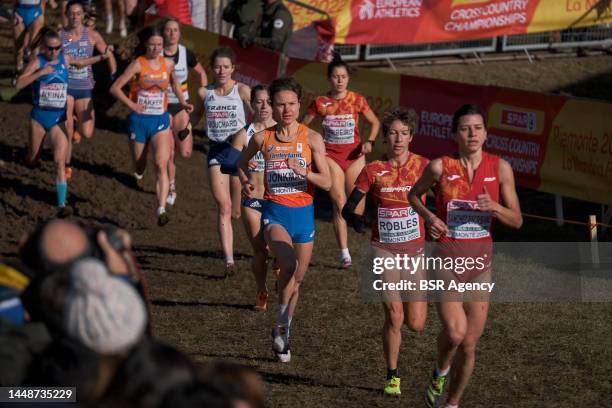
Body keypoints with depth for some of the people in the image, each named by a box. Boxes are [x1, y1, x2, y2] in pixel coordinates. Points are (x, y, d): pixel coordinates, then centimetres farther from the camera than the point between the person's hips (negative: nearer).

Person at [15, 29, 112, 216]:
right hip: (39, 116, -2)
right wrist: (40, 73, -28)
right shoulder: (37, 62, -10)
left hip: (58, 117, 2)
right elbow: (19, 85, -21)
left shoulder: (65, 59, 2)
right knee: (32, 160, 10)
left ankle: (62, 204, -12)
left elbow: (80, 62, 27)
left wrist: (103, 57, 22)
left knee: (60, 162, -11)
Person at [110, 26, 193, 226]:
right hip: (139, 120, -1)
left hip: (160, 120, 1)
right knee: (139, 166, 13)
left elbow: (175, 82, 23)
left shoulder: (168, 64, 1)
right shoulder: (138, 64, -10)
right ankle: (138, 175, 53)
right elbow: (115, 88, -10)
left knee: (161, 165, -16)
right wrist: (131, 104, -19)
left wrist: (183, 103, 11)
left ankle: (161, 210, -23)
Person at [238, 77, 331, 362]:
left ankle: (283, 334, 35)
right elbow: (242, 162, 19)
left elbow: (327, 183, -7)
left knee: (297, 279, 13)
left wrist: (304, 171, -24)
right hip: (275, 213, -2)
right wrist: (245, 183, 0)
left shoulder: (312, 139, -4)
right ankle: (281, 326, -13)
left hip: (304, 213, 2)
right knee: (289, 264, -30)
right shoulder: (262, 138, -1)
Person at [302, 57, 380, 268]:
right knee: (339, 203, -9)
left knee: (357, 206, -2)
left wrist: (369, 142, -5)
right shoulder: (320, 102, 0)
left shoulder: (357, 100, 0)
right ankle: (344, 253, -9)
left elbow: (375, 122, 10)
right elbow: (303, 125, 9)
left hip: (354, 155, 1)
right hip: (331, 156, -1)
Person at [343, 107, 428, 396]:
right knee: (394, 317, -9)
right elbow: (348, 207, -2)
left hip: (416, 248, 1)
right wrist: (355, 218, -24)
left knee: (416, 324, 0)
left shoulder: (424, 166, -3)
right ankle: (392, 376, 10)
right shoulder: (373, 171, -3)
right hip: (384, 250, -1)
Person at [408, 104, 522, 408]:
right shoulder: (440, 167, -9)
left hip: (480, 261, 2)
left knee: (469, 345, 6)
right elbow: (414, 194, 10)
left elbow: (516, 221, -2)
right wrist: (428, 216, -9)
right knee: (454, 332, -21)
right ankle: (441, 371, 14)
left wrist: (494, 208, -21)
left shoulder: (500, 168, -5)